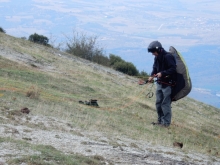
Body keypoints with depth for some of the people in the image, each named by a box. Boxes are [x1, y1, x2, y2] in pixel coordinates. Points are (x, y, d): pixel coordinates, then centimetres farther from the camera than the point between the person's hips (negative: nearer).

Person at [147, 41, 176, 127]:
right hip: (159, 83, 9)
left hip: (167, 84, -9)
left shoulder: (168, 57, -18)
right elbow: (155, 68, 17)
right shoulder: (157, 58, 8)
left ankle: (166, 122, 0)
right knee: (158, 103, 14)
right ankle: (160, 120, 24)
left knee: (166, 103, -6)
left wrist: (162, 73, -26)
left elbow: (173, 69, -21)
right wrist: (152, 76, -1)